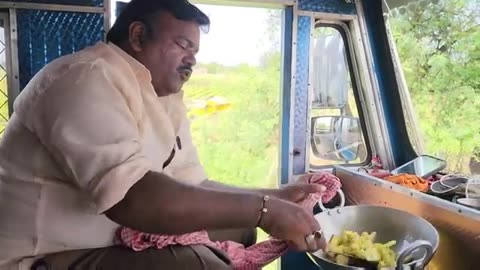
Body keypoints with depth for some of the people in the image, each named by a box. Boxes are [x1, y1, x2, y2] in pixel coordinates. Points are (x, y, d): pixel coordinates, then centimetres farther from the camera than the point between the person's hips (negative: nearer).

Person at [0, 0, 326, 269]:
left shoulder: (167, 99, 8)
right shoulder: (87, 79, -20)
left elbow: (193, 185, 6)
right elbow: (130, 198, -33)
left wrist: (275, 198, -5)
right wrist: (262, 210, -29)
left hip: (118, 238, 9)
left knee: (237, 225, 8)